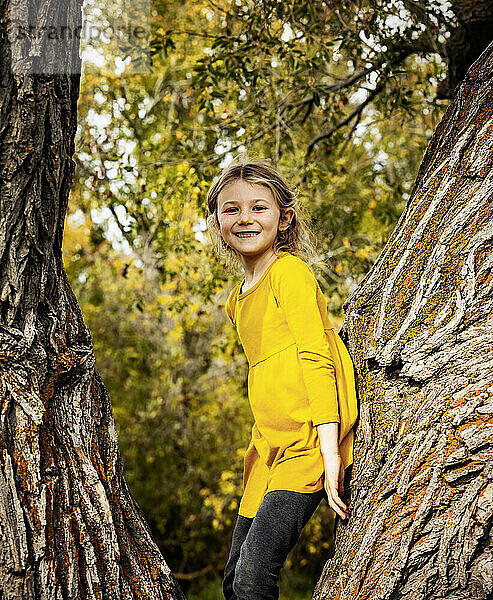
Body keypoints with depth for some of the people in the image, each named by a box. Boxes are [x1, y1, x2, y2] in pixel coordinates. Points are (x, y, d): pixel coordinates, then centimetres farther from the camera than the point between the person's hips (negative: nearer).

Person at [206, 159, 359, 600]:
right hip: (270, 446, 9)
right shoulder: (239, 299, 20)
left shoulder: (289, 271, -5)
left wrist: (330, 450, -20)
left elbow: (316, 358, -13)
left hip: (309, 442, -8)